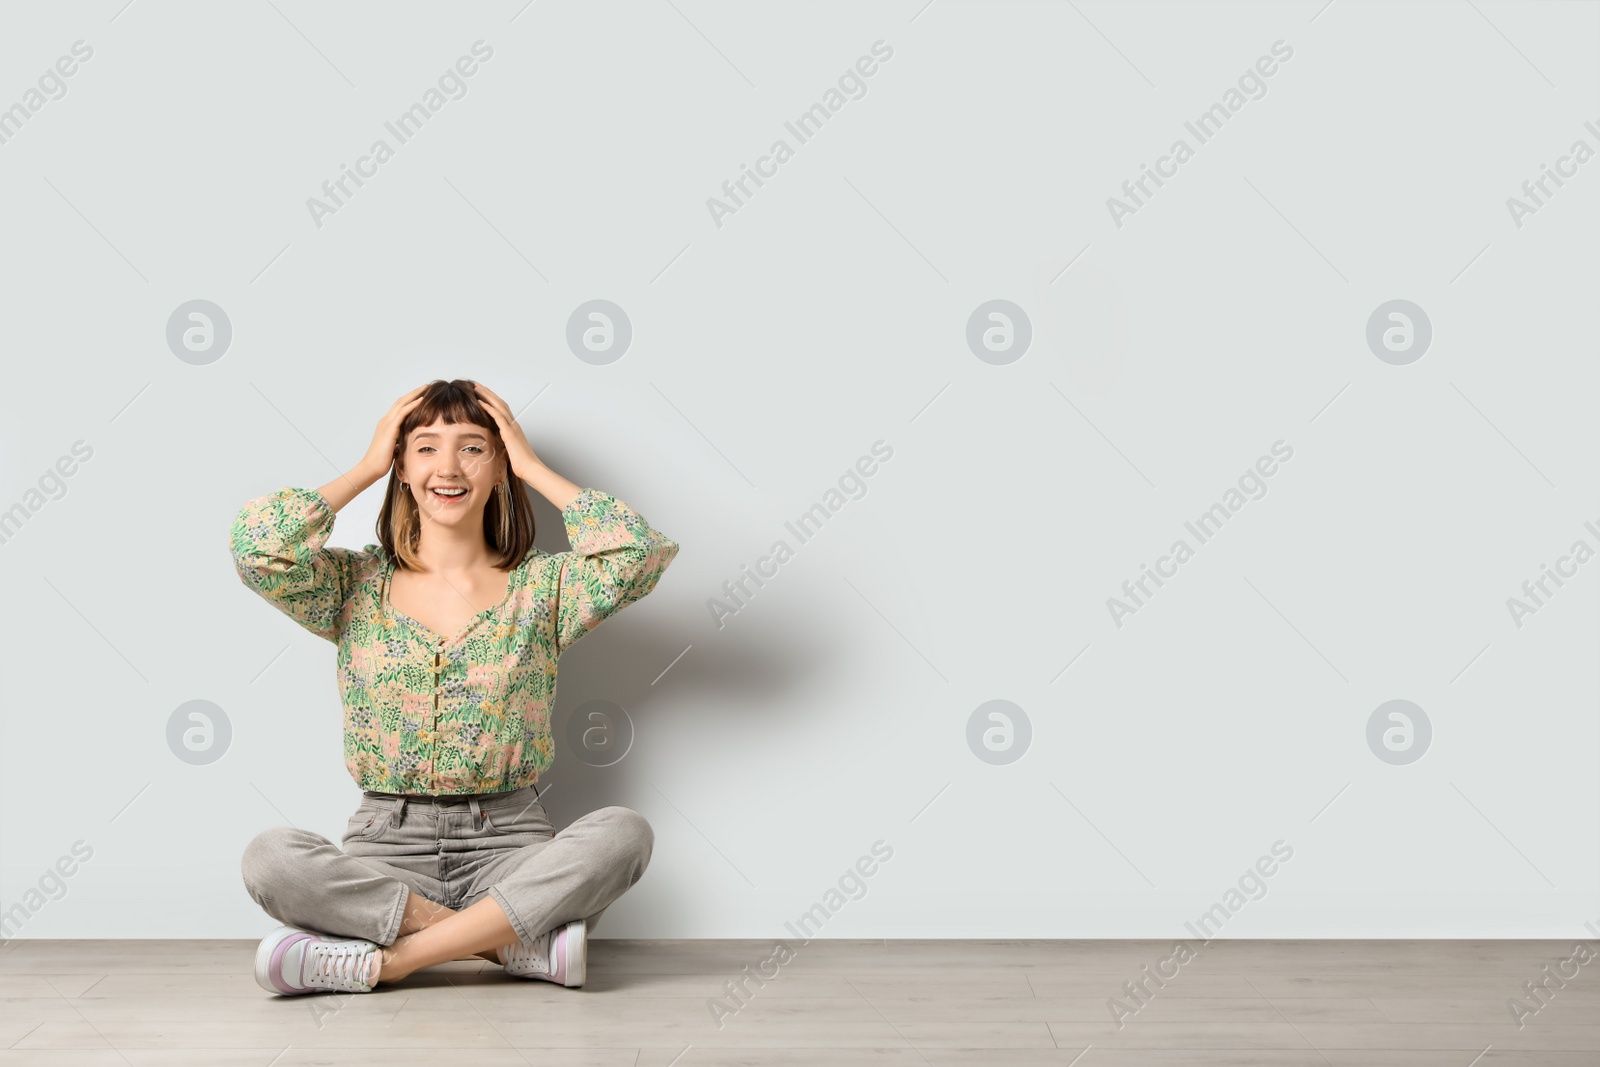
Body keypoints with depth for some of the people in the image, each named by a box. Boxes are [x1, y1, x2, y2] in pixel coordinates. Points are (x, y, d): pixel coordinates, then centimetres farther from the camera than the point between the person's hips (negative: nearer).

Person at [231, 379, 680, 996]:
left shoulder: (541, 588, 4)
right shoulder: (356, 587, 6)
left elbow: (638, 556, -15)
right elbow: (257, 548, -13)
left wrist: (534, 468, -3)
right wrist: (364, 469, 0)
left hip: (509, 842, 0)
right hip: (387, 844, 1)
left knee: (623, 833, -29)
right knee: (270, 858, -30)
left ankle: (387, 960, -26)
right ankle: (517, 941, -24)